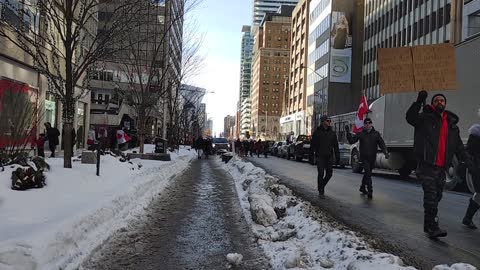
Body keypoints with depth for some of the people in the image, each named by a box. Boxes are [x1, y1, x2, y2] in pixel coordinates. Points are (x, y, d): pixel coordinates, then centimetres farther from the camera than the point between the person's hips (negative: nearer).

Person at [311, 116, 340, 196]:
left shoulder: (332, 133, 10)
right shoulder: (317, 132, 0)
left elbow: (336, 146, 12)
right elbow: (313, 144, 1)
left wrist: (337, 157, 7)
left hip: (329, 157, 4)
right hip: (320, 156, -3)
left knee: (329, 174, 4)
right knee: (321, 173, -7)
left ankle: (322, 185, 28)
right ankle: (321, 190, 5)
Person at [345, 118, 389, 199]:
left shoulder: (376, 134, 4)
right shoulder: (361, 134, 0)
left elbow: (381, 143, -2)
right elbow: (352, 141, -2)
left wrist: (385, 152, -17)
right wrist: (348, 133, -14)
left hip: (372, 158, 3)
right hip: (364, 157, -3)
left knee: (367, 173, 17)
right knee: (368, 173, -13)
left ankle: (363, 187, 35)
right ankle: (370, 191, -11)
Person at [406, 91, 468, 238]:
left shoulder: (452, 124, 17)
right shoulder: (425, 118, 1)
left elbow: (459, 146, 21)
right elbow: (410, 117, -19)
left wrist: (465, 160, 10)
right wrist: (419, 102, -30)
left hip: (441, 168, 6)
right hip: (427, 166, -6)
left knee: (436, 197, 12)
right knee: (431, 196, -12)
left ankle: (428, 226, 25)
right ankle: (433, 227, -12)